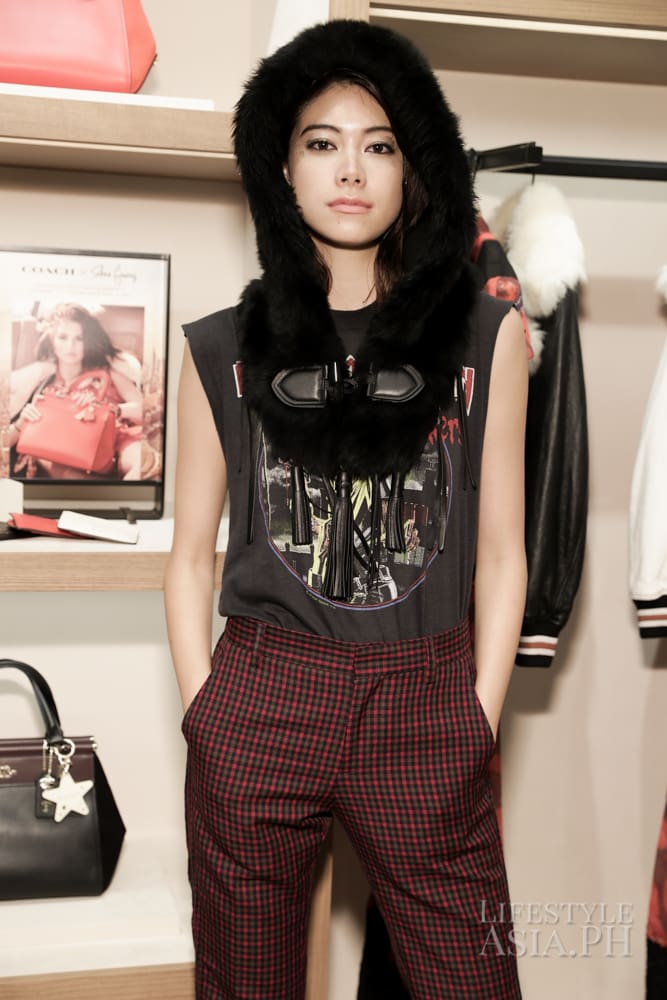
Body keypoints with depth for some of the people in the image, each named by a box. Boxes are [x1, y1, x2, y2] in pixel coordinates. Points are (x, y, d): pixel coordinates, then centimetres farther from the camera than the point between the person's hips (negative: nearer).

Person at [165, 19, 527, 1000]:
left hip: (427, 706, 0)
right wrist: (205, 717, 0)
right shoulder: (225, 347, 6)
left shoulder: (486, 334, 6)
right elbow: (192, 557, 8)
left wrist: (478, 724, 1)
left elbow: (500, 554, 6)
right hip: (258, 699, 1)